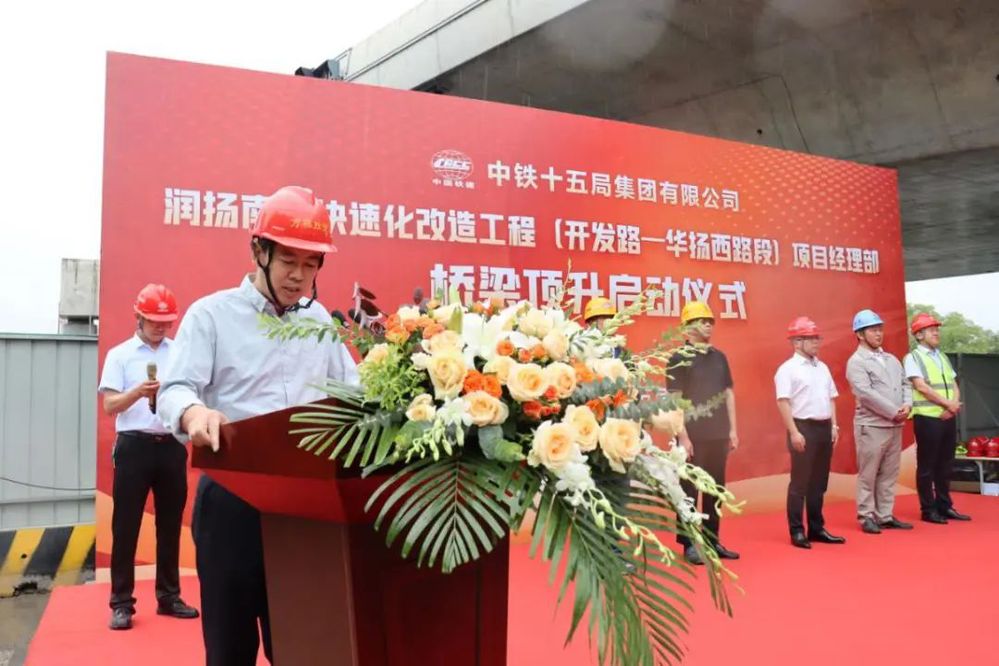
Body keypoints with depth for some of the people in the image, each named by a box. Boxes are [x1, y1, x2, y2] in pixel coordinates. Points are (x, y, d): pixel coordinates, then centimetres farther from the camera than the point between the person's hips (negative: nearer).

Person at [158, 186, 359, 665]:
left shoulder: (320, 319, 14)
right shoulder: (212, 313, 0)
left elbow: (351, 389, 15)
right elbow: (175, 390, -10)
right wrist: (195, 413, -34)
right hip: (232, 496, -3)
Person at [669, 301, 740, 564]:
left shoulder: (719, 356, 10)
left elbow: (728, 393, 15)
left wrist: (732, 429, 9)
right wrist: (683, 436, -17)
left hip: (718, 435, 6)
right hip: (693, 436, -6)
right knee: (689, 490, 1)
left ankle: (712, 540, 22)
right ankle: (689, 543, 10)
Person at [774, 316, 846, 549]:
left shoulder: (822, 367, 15)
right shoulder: (788, 369, -9)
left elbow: (831, 398, 20)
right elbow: (783, 401, -14)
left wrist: (834, 426, 11)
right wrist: (794, 432, -19)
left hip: (824, 427, 7)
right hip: (804, 427, -7)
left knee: (819, 482, 13)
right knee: (800, 482, -3)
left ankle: (817, 528, 22)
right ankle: (797, 531, 5)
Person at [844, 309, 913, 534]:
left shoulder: (891, 359, 16)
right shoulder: (856, 362, -8)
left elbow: (905, 383, 15)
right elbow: (866, 393, -17)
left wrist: (907, 405, -6)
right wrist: (894, 412, -15)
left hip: (895, 426, 7)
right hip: (871, 426, -7)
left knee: (889, 474, 10)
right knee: (868, 475, -1)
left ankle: (885, 516, 18)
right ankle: (867, 517, 7)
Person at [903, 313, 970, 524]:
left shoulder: (943, 357, 17)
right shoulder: (913, 357, -5)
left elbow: (954, 386, 12)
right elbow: (922, 387, -14)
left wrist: (954, 405, -7)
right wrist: (947, 403, -12)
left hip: (948, 418, 7)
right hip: (927, 418, -7)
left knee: (944, 465, 12)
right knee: (927, 466, 0)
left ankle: (945, 506, 21)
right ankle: (928, 509, 8)